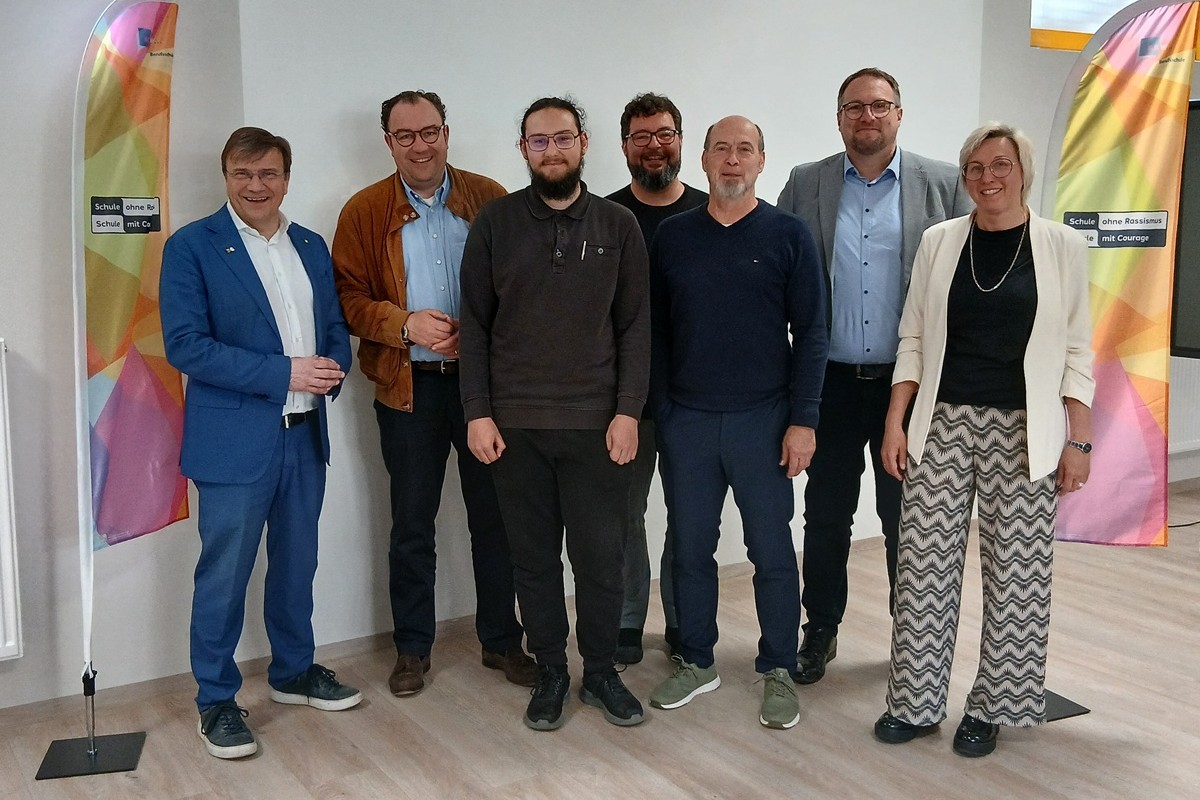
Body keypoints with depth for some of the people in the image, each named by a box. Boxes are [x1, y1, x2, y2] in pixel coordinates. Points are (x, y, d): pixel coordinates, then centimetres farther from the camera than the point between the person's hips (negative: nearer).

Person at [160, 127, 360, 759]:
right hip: (235, 440, -5)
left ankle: (293, 671, 35)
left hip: (306, 435, 6)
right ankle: (216, 701, 19)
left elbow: (335, 326, 16)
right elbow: (185, 344, -15)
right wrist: (284, 372, -19)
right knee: (224, 575, 3)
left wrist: (333, 368, -8)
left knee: (296, 564, 17)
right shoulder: (191, 246, -6)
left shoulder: (312, 247, 11)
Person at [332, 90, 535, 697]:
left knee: (494, 515, 9)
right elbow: (348, 297, -1)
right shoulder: (364, 211, 2)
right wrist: (406, 324, -17)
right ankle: (412, 648, 25)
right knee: (412, 524, 9)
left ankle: (501, 640, 25)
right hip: (409, 387, 0)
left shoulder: (489, 198, 3)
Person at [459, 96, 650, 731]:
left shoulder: (618, 226, 4)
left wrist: (628, 411, -5)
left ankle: (601, 672, 24)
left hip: (597, 422, 0)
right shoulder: (495, 222, 3)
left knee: (601, 554, 5)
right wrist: (477, 412, -3)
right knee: (533, 555, 9)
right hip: (514, 422, 0)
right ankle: (550, 672, 25)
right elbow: (475, 323, 3)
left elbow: (635, 326, 3)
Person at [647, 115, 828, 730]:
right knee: (691, 548, 10)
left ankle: (778, 672, 21)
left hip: (763, 419, -2)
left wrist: (803, 420, -8)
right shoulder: (672, 236, 6)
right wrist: (659, 412, 2)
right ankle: (696, 662, 26)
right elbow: (656, 332, 8)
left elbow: (810, 333, -2)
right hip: (686, 420, 2)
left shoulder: (788, 235, 0)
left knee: (772, 552, 6)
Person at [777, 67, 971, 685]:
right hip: (831, 380, 1)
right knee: (825, 516, 10)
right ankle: (819, 631, 27)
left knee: (905, 517, 10)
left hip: (909, 382, -1)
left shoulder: (943, 184, 1)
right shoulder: (804, 184, 4)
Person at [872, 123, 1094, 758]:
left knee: (1015, 573, 4)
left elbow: (1076, 352, 2)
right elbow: (913, 338, 8)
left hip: (1025, 432, -1)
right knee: (924, 567, 2)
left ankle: (990, 706, 20)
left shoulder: (1063, 246, 2)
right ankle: (915, 703, 16)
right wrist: (895, 422, 1)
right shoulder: (939, 241, 6)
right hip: (942, 424, 1)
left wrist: (1079, 441, -2)